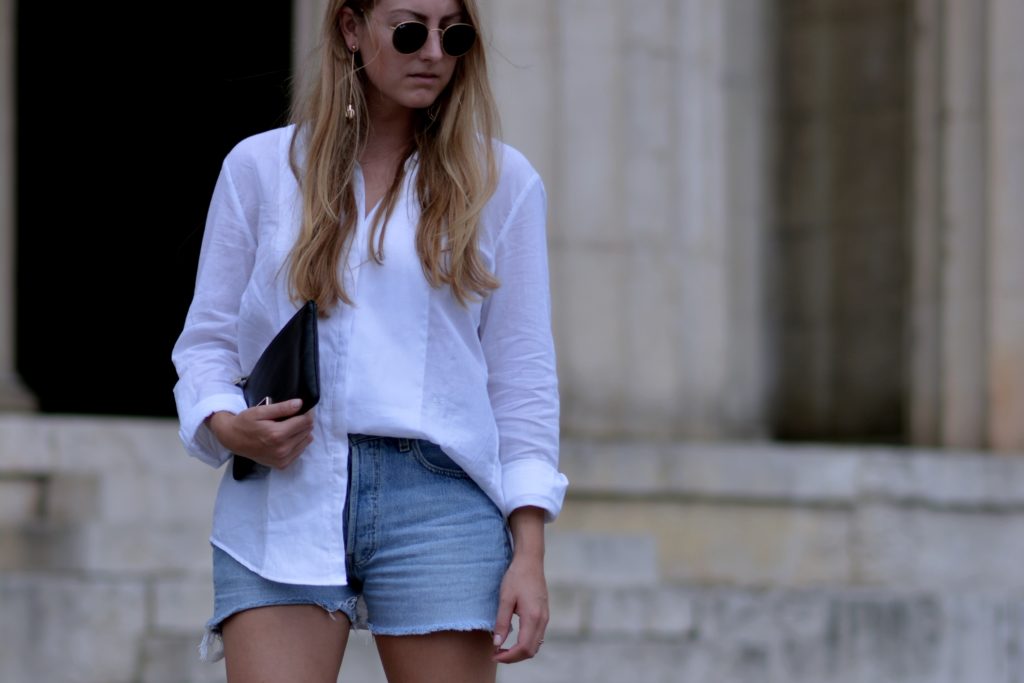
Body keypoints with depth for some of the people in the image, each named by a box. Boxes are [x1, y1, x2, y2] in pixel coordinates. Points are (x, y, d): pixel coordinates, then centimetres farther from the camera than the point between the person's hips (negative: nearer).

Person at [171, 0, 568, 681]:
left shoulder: (501, 183, 10)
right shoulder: (262, 166, 11)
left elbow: (522, 375, 7)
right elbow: (207, 337, 14)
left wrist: (529, 552, -1)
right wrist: (224, 422, -9)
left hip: (438, 497, 0)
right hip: (282, 504, 0)